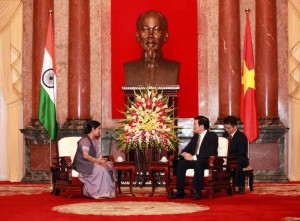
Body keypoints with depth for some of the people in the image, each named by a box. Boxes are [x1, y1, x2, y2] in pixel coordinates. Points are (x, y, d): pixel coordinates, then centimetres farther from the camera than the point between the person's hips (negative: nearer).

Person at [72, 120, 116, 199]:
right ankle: (100, 193, -24)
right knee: (101, 169, -30)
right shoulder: (85, 140, -15)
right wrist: (98, 161, -24)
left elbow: (96, 154, 15)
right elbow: (85, 156, -23)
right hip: (83, 164, -9)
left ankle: (108, 192, -17)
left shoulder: (95, 140, 15)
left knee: (109, 165, -13)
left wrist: (101, 159, -6)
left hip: (92, 163, 9)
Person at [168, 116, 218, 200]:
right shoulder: (195, 137, 18)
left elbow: (211, 152, -19)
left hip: (208, 162, -7)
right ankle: (180, 191, -21)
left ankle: (198, 192, -35)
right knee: (181, 163, -20)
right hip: (194, 161, 7)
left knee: (198, 163, -38)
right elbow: (186, 149, 20)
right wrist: (185, 154, -6)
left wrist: (194, 157, -24)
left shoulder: (212, 136, -5)